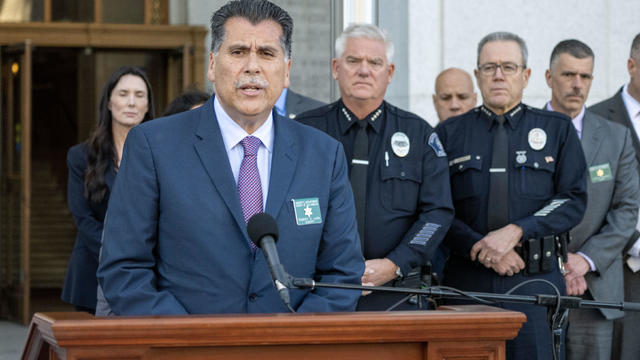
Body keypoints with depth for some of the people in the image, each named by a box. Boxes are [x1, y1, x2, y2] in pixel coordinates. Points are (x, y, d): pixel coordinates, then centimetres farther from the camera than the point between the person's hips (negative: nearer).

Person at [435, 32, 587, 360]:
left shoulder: (557, 130, 12)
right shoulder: (449, 133, 11)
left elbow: (573, 200, 2)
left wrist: (515, 232, -12)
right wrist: (480, 249, -11)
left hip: (535, 282, 0)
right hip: (466, 282, 1)